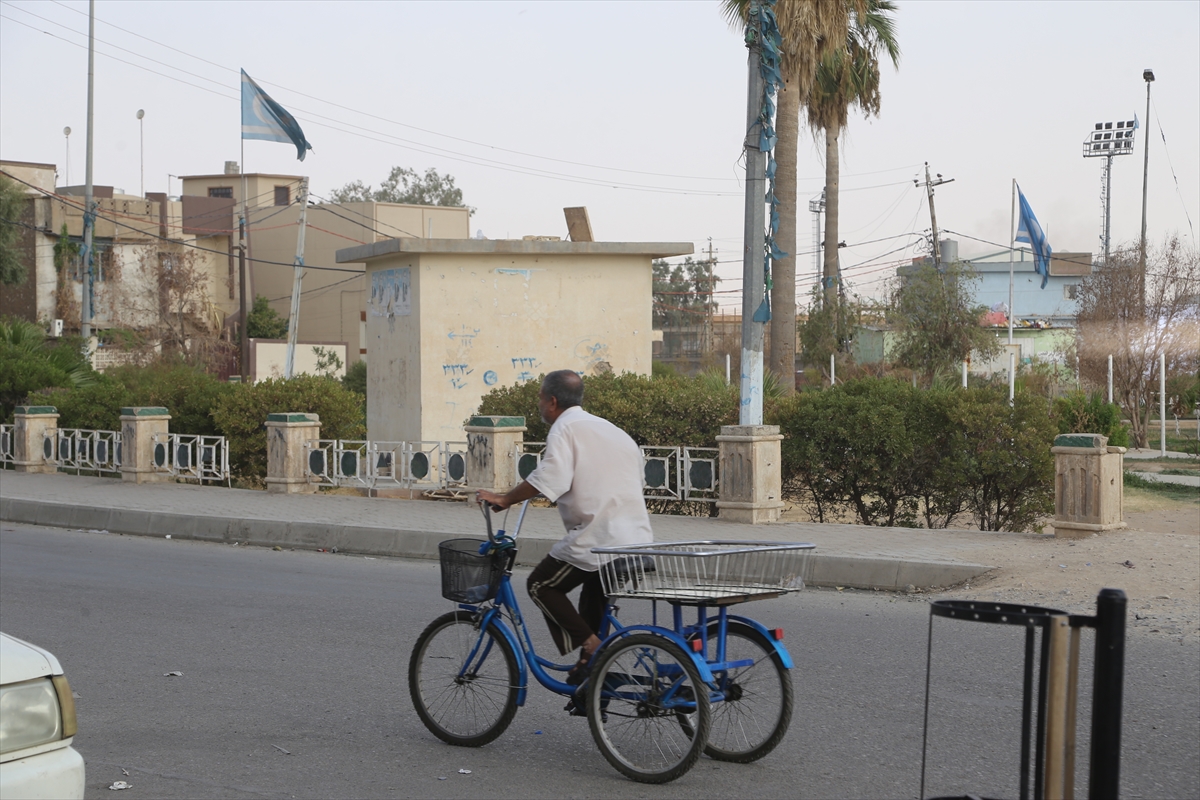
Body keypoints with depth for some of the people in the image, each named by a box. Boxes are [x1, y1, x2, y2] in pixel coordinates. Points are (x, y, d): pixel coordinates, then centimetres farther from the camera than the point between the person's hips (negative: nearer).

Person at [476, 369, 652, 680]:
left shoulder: (565, 428, -6)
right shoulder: (609, 429, 22)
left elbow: (548, 479, -20)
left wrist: (504, 499, -11)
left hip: (596, 538, -9)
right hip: (637, 538, 9)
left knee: (541, 585, 8)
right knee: (594, 599, 22)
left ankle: (590, 645, -4)